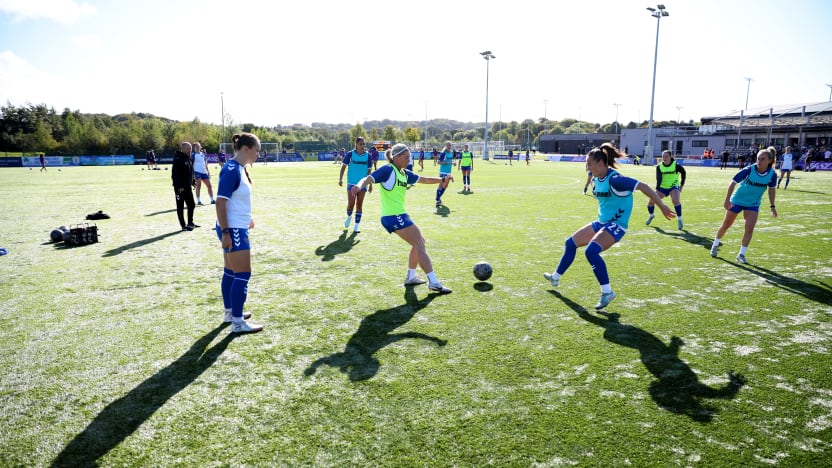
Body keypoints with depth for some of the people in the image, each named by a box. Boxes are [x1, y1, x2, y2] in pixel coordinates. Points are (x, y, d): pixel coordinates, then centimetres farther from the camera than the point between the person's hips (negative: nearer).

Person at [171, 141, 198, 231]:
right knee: (180, 207, 2)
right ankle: (183, 226, 8)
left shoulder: (188, 158, 11)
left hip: (188, 186, 8)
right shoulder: (178, 159, -15)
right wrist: (179, 186, -23)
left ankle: (190, 223, 25)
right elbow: (175, 174, -20)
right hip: (180, 188, -8)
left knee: (191, 204, 13)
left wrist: (193, 182, 15)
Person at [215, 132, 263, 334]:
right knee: (243, 274, -5)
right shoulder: (231, 170, -20)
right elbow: (220, 202, -22)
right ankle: (237, 322, 2)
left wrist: (247, 218, 25)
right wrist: (225, 233, -23)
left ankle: (230, 312, 30)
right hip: (233, 230, -10)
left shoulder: (240, 168, 9)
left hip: (237, 228, 10)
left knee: (231, 272, 18)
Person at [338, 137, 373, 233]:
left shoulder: (368, 156, -1)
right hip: (351, 183, -2)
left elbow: (369, 171, 6)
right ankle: (349, 217, 27)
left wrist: (370, 184, 6)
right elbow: (343, 166, 0)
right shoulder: (350, 154, -6)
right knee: (351, 204, -6)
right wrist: (340, 179, -10)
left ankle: (357, 226, 12)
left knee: (359, 205, 4)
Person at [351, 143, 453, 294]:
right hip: (394, 217, -10)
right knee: (420, 244, -9)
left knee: (419, 243, 20)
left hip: (399, 215, 10)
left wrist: (441, 179, 7)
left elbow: (423, 179, 20)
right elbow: (369, 179, -22)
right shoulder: (388, 170, -12)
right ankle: (433, 282, -7)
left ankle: (411, 277, 30)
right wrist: (360, 186, -43)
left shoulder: (404, 173, 14)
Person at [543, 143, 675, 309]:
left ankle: (607, 292, -19)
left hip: (616, 225, -9)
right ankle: (555, 277, 32)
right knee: (571, 243, 14)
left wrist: (662, 207, -24)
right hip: (601, 223, 10)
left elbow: (643, 186, -24)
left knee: (591, 250, -30)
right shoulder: (596, 179, 4)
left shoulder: (614, 179, -23)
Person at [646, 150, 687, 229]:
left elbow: (683, 173, 2)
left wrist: (682, 185, 1)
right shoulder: (659, 166, -11)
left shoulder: (676, 165, -15)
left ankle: (679, 220, -15)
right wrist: (657, 190, -29)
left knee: (675, 200, -30)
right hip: (662, 187, 3)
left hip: (674, 186, -3)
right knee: (651, 201, -5)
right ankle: (651, 215, 27)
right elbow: (658, 179, -18)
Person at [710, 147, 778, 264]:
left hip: (753, 204, 2)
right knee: (725, 226, 9)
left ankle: (741, 254, 4)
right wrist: (727, 200, -24)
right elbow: (733, 182, -19)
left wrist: (772, 206, 5)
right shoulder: (749, 170, -24)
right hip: (737, 200, -2)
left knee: (750, 229, -11)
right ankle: (715, 245, 34)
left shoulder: (772, 174, -13)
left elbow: (772, 189, 4)